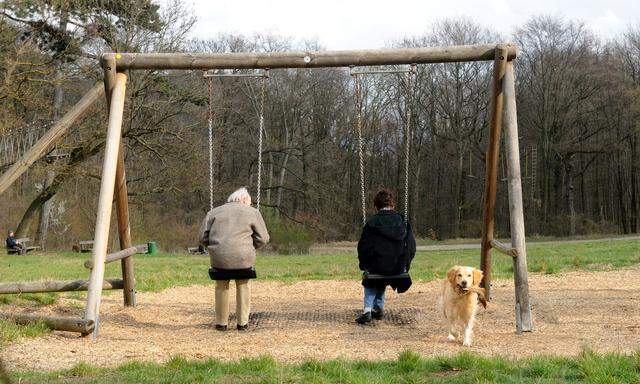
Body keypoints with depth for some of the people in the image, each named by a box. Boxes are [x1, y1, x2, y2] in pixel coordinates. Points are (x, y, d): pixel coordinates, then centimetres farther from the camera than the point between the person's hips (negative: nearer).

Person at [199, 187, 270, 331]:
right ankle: (242, 322, 22)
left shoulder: (214, 212, 15)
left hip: (219, 257, 1)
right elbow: (263, 238, 6)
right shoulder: (253, 212, 10)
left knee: (222, 287, 22)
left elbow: (203, 237, 10)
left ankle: (221, 323, 24)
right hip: (243, 259, -1)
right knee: (243, 286, 21)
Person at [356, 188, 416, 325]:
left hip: (377, 267, -3)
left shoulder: (372, 223, -10)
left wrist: (364, 265, 9)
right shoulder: (403, 223, -2)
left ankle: (368, 309, 15)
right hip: (399, 269, 3)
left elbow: (363, 248, -7)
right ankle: (379, 308, 36)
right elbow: (412, 248, 0)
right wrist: (404, 265, 13)